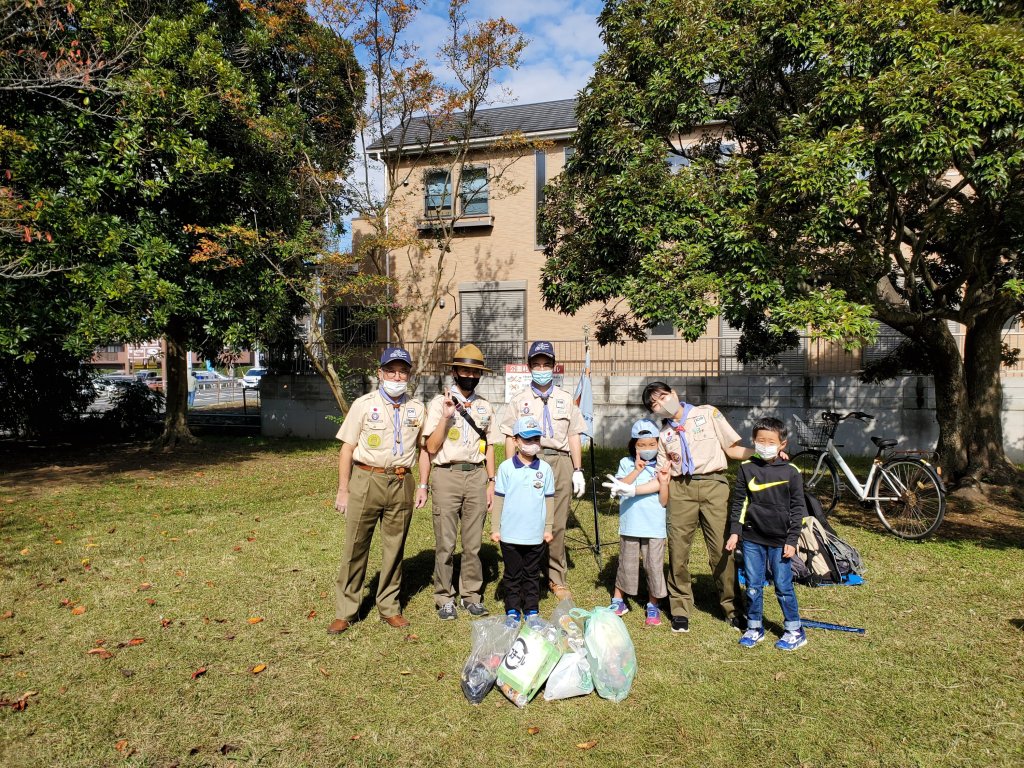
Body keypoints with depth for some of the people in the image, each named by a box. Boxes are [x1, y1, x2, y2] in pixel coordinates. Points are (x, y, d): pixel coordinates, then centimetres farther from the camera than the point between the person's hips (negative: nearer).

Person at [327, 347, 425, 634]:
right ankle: (344, 611, 15)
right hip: (366, 481, -2)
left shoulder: (416, 408, 9)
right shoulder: (364, 404, 1)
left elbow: (424, 448, 14)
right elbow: (347, 449, 0)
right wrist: (343, 490, -3)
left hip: (401, 484, 2)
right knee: (355, 547, 3)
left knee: (394, 548, 10)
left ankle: (389, 607, 24)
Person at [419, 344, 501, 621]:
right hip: (446, 475, -3)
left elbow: (489, 447, 15)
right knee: (445, 543, 1)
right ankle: (445, 598, 15)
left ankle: (471, 595, 22)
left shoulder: (485, 407, 13)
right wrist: (446, 416, -14)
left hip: (476, 476, 3)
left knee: (473, 543, 8)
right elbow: (431, 447, -4)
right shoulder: (439, 403, 2)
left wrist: (491, 482, 10)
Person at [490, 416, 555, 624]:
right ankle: (512, 610, 23)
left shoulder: (545, 469, 0)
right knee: (512, 574, 12)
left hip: (536, 535, 1)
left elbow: (549, 499, 6)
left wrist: (548, 528, 6)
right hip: (510, 534, -1)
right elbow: (499, 498, -1)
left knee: (532, 574, 13)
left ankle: (532, 609, 25)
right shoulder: (506, 467, -5)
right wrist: (495, 528, -1)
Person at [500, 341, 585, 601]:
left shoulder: (565, 399, 15)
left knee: (558, 525, 4)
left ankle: (556, 579, 17)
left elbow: (574, 436, 14)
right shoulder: (519, 401, 10)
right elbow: (510, 438, 7)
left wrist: (578, 470, 8)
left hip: (560, 462, 2)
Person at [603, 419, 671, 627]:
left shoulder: (662, 467, 1)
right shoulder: (626, 463, 5)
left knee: (654, 566, 2)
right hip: (630, 525, 1)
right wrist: (636, 471, -14)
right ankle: (618, 601, 27)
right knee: (626, 565, 10)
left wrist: (664, 481, -17)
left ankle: (653, 606, 21)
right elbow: (619, 488, -10)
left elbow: (664, 501, -3)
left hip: (655, 527, 0)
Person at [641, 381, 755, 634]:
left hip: (714, 485, -2)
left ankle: (732, 607, 15)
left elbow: (733, 449, 9)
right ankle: (680, 608, 18)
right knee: (678, 549, 0)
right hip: (681, 490, 2)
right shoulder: (664, 434, 15)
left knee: (722, 549, -4)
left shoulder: (707, 413, 8)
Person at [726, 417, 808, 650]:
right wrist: (734, 532, 0)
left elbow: (797, 508, 0)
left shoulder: (791, 472, -5)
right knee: (753, 585, 10)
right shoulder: (746, 469, 0)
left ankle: (794, 630, 22)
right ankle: (754, 627, 25)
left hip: (779, 540, -2)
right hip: (752, 538, 2)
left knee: (783, 586, 5)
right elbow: (738, 503, 6)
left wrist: (792, 540, -4)